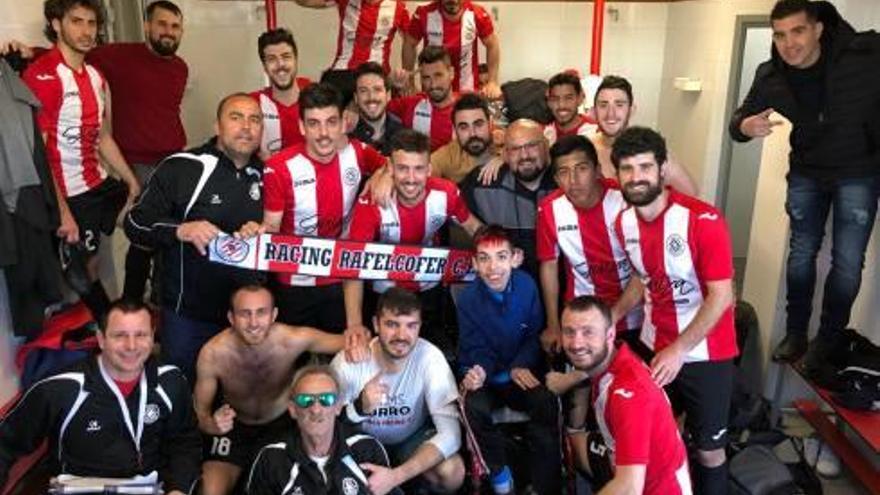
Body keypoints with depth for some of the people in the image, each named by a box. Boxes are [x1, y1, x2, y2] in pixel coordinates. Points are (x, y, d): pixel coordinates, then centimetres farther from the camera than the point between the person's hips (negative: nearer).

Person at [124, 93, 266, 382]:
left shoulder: (266, 176, 3)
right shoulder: (182, 168, -9)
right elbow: (135, 224, -8)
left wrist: (260, 236, -8)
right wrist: (181, 230, -26)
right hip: (188, 314, -3)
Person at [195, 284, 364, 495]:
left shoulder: (293, 339, -29)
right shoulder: (212, 353, -26)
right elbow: (200, 411, -12)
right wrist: (211, 424, -36)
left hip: (282, 424, 1)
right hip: (233, 426, 0)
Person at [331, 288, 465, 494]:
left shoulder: (430, 358, -26)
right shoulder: (348, 361, -25)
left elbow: (450, 434, -30)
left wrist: (395, 476, -40)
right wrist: (359, 408, -39)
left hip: (412, 437, 0)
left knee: (452, 472, -28)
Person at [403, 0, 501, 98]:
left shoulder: (477, 14, -15)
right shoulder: (424, 14, -16)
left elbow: (492, 45, -1)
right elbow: (409, 45, -2)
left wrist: (493, 82, -6)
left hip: (469, 90, 0)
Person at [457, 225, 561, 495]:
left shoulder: (527, 286, -10)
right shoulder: (468, 299, -13)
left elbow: (535, 333, -1)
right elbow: (476, 349, -8)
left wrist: (520, 366, -16)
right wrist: (477, 373, -30)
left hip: (521, 372, 1)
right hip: (485, 375, -1)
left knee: (547, 403, -28)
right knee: (472, 408, -31)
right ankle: (499, 472, -4)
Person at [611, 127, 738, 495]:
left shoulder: (704, 220, -22)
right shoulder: (624, 222, -2)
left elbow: (721, 296, -21)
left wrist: (680, 350, -25)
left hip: (704, 352, -5)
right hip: (653, 346, 5)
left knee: (708, 448, 10)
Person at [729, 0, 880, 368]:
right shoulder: (770, 76, -13)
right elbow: (740, 118, -2)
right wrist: (745, 126, -27)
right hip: (806, 173, 3)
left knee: (847, 262, 0)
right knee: (801, 253, 11)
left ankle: (827, 341, 18)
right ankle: (795, 333, 25)